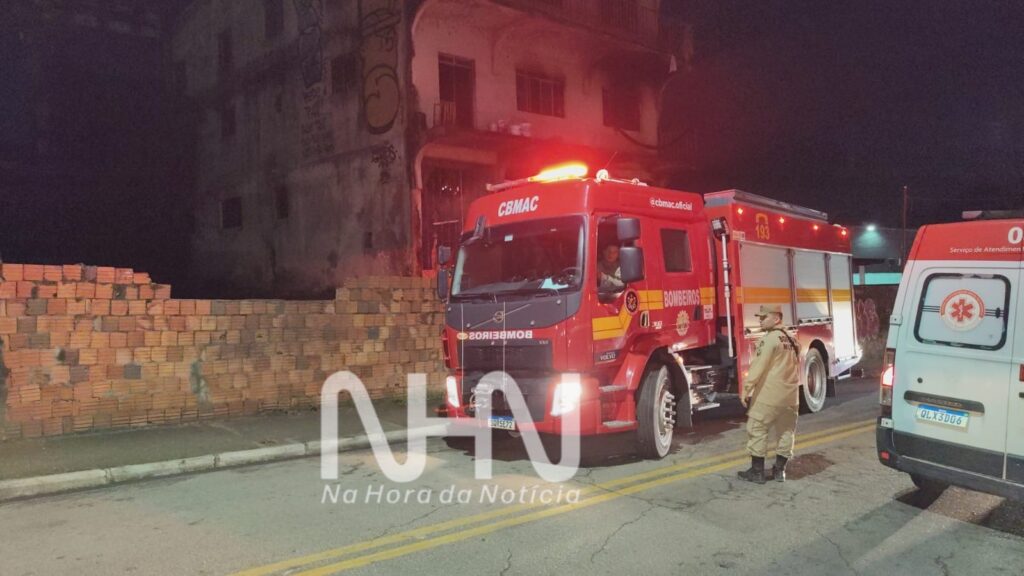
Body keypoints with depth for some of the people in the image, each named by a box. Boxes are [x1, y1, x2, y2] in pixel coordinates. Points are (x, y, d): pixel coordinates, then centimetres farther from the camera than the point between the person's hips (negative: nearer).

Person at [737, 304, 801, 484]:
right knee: (786, 431, 13)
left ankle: (757, 471, 1)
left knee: (757, 429, -1)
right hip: (790, 394, 9)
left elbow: (758, 368, -18)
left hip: (769, 394, -8)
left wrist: (746, 390, -16)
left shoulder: (769, 339, -13)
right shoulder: (791, 340, 13)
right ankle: (779, 469, 18)